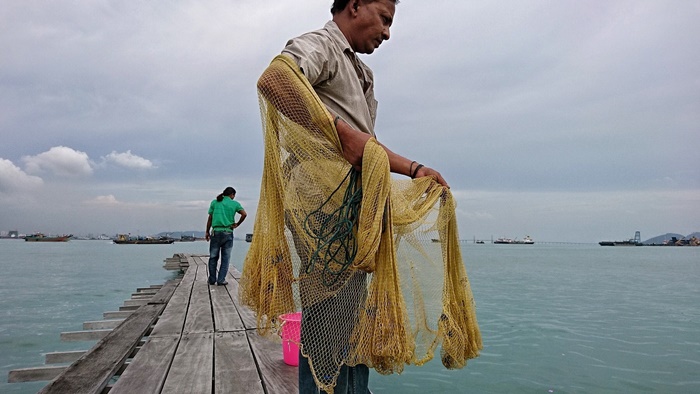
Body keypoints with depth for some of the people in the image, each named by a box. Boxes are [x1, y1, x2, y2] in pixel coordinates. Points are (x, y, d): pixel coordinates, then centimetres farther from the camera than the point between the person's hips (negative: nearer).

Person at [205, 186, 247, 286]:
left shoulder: (214, 202, 8)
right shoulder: (235, 203, 3)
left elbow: (210, 218, 6)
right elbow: (244, 214, -11)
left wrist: (207, 232, 12)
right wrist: (237, 224, 1)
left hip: (216, 232, 2)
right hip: (228, 232, -2)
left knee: (213, 257, 12)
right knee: (225, 258, 5)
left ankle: (212, 279, 17)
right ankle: (221, 280, 4)